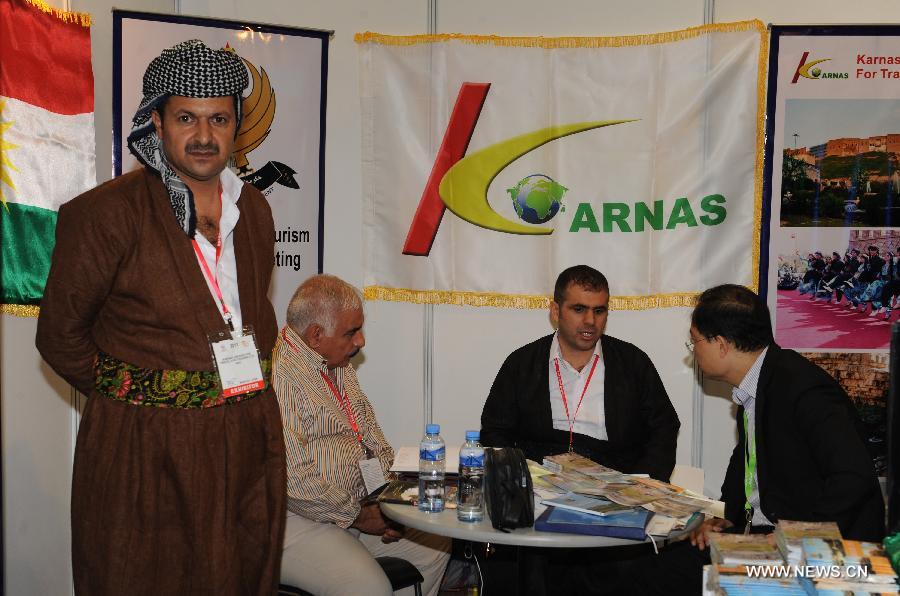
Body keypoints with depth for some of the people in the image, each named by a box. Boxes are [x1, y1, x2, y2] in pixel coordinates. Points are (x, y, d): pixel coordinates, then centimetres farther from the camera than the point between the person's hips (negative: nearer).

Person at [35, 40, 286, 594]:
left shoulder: (254, 208, 9)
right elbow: (60, 335, -5)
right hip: (147, 448, -5)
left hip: (251, 440, 6)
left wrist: (250, 379, 12)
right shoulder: (106, 211, -9)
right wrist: (126, 391, -4)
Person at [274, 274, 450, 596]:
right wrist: (356, 516, -14)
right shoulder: (278, 376, -21)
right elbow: (291, 479, -25)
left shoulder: (339, 366, 13)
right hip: (298, 520, -10)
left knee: (435, 543, 7)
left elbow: (370, 434, 17)